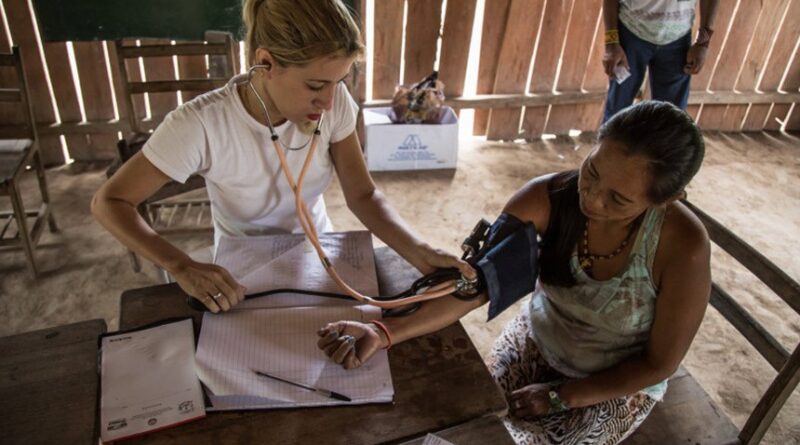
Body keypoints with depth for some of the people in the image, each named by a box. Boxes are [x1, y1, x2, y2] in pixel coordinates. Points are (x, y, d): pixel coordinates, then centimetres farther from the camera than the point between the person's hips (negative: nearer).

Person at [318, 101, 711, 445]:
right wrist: (384, 332, -44)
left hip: (617, 386, -2)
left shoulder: (682, 246, -30)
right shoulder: (546, 198, -25)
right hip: (534, 343, 3)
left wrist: (560, 396, -17)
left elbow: (659, 364, -18)